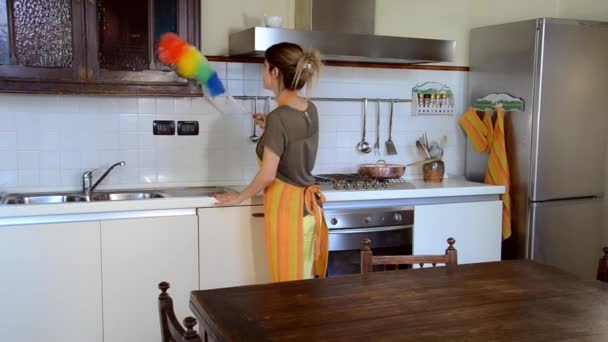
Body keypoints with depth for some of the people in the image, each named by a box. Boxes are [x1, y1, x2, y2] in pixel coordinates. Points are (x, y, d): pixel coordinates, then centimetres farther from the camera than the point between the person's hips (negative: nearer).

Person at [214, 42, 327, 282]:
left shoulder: (278, 117, -19)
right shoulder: (310, 110, 4)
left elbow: (267, 175, -18)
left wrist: (239, 198, -3)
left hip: (286, 208, -8)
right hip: (308, 206, 8)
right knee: (304, 281, 16)